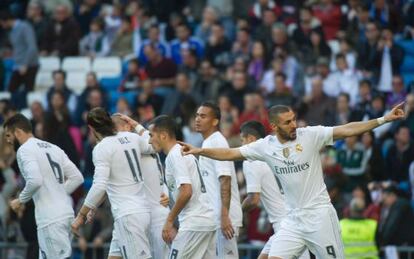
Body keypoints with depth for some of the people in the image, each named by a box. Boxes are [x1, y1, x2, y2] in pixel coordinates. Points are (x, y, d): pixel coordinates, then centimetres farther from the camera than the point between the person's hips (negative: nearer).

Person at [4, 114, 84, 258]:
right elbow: (77, 178, 15)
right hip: (65, 212, 9)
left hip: (51, 218, -9)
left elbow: (35, 180, -22)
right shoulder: (53, 148, 19)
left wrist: (21, 200, -6)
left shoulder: (24, 150, -6)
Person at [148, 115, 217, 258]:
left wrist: (169, 221, -13)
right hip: (209, 220, 9)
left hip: (193, 223, -9)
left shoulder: (175, 156, -11)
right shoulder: (185, 153, 19)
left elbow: (186, 192, -21)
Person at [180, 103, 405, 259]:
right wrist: (199, 151, -1)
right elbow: (230, 153, 6)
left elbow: (347, 130, -13)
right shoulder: (266, 146, 1)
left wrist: (384, 119, -20)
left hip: (319, 214, -4)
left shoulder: (310, 135, -9)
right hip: (293, 219, 4)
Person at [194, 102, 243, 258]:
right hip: (213, 216, 10)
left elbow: (225, 181, -20)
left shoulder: (217, 142, -12)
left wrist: (224, 216, -25)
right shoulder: (207, 143, 17)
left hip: (224, 216, -10)